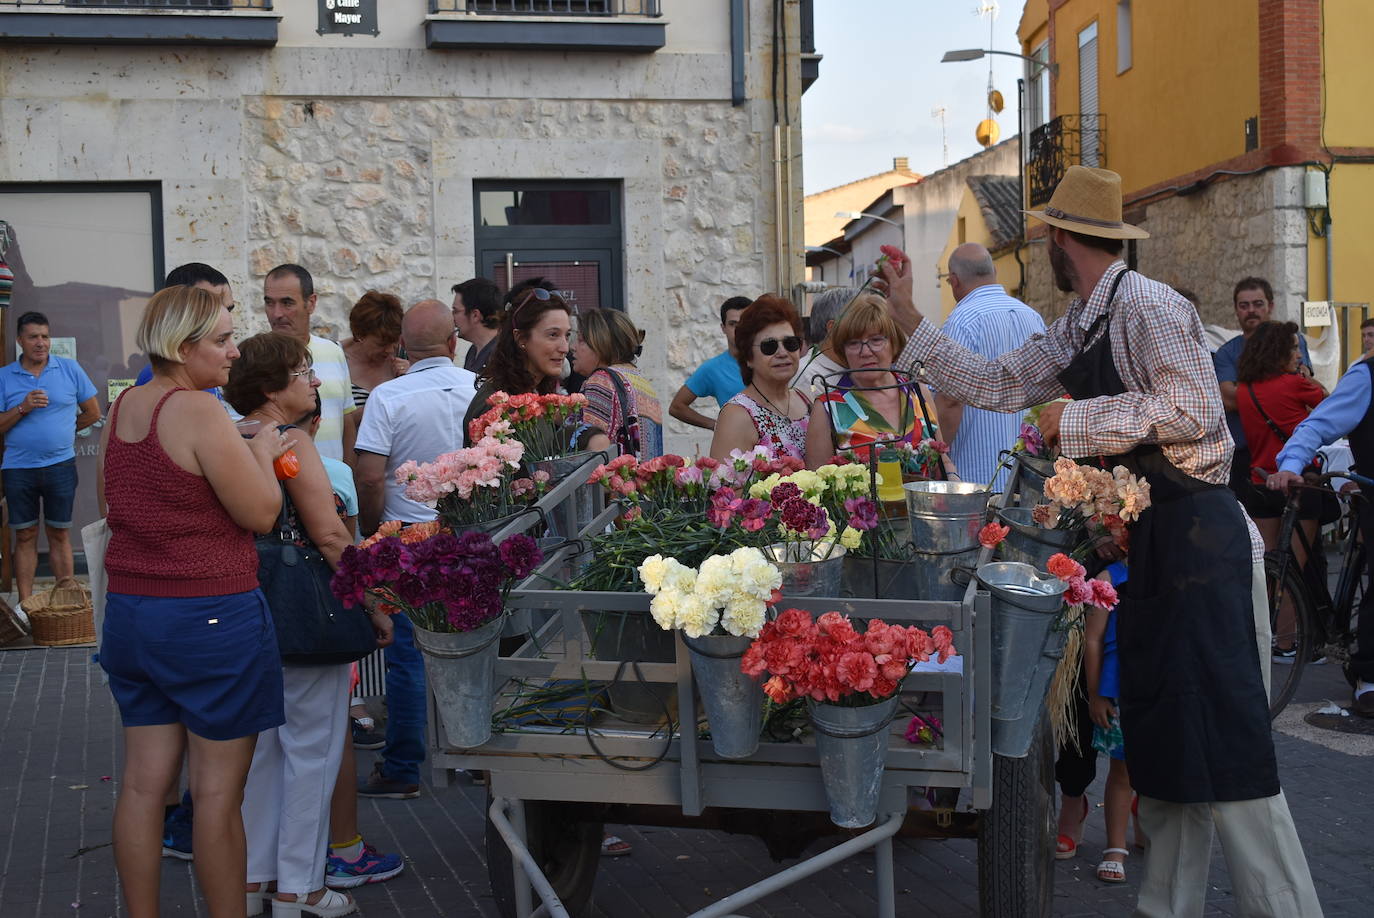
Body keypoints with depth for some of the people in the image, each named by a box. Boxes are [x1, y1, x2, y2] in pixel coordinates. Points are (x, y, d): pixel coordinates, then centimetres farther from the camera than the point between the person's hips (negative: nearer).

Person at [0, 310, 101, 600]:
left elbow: (93, 413, 9)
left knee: (60, 535, 6)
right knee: (25, 537, 7)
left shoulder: (70, 369, 1)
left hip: (60, 466, 0)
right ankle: (25, 605, 11)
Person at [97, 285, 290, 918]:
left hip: (128, 608, 8)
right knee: (217, 790, 2)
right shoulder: (199, 411, -17)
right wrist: (262, 452, 3)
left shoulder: (123, 407, 8)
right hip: (210, 617, -8)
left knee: (142, 782, 11)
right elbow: (261, 514, -15)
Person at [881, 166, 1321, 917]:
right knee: (1160, 735, 14)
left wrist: (1076, 418, -16)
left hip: (1197, 535, -10)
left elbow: (1192, 410, -23)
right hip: (1146, 539, 10)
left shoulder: (1146, 308, -13)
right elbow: (996, 385, 17)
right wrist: (909, 320, 15)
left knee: (1223, 740, -11)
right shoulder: (1076, 330, 15)